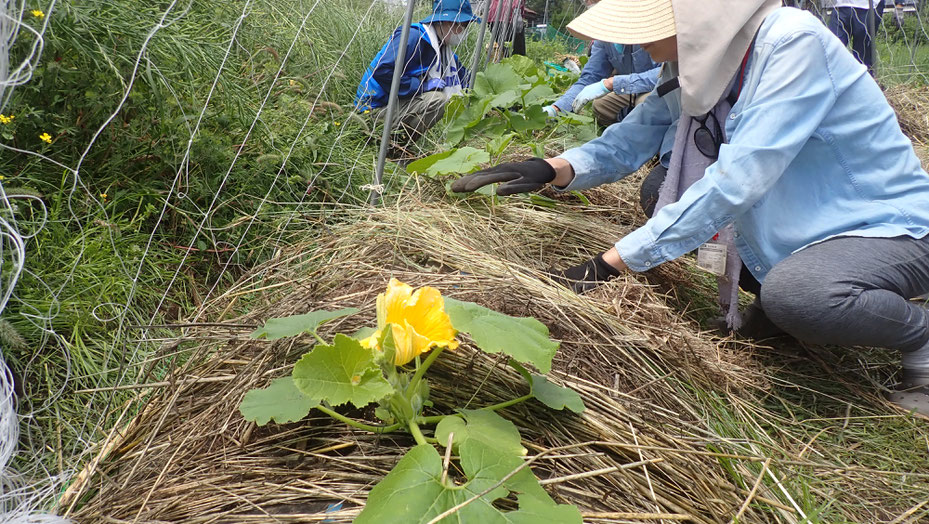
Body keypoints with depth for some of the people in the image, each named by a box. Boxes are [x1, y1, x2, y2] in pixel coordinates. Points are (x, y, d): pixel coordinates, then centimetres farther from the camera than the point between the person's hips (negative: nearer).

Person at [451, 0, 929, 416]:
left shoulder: (793, 43, -27)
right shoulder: (693, 65, -5)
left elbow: (736, 181, -33)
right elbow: (627, 143, -3)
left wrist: (612, 262, -32)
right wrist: (553, 169, -23)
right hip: (788, 228, 7)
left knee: (793, 294, -36)